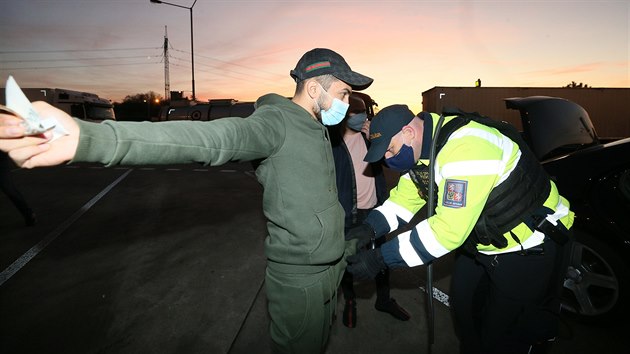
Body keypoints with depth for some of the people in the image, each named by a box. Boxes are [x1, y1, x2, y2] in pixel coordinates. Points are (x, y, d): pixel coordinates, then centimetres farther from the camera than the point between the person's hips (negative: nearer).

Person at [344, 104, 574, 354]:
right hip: (481, 243, 8)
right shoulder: (419, 147, -5)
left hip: (531, 246, -8)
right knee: (463, 306, 19)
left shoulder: (465, 147, -33)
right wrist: (370, 227, -17)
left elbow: (449, 229, -36)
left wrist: (381, 258, -33)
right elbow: (403, 198, 2)